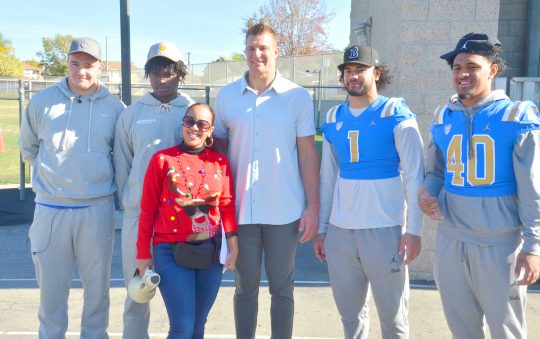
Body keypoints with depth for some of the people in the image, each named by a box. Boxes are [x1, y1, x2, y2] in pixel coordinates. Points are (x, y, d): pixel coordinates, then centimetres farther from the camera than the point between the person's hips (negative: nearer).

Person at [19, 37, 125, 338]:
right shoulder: (42, 102, 1)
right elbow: (28, 147, 14)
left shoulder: (115, 108, 0)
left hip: (97, 211, 0)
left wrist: (103, 176, 6)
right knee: (51, 288, 10)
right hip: (50, 210, 0)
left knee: (98, 286, 11)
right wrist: (54, 170, 8)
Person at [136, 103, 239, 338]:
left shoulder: (220, 162, 4)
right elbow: (148, 209, 0)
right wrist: (143, 253, 1)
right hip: (171, 251, -3)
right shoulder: (162, 159, -3)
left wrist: (233, 245, -5)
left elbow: (227, 206, 6)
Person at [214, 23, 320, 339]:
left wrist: (313, 206, -5)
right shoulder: (227, 96, 4)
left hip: (285, 211, -1)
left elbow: (308, 154, -1)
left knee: (282, 288, 11)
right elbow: (218, 149, 10)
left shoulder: (298, 97, -2)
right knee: (245, 287, 13)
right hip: (241, 209, 2)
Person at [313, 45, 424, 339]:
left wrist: (413, 229, -13)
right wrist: (321, 227, 11)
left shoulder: (396, 114, -5)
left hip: (385, 228, -4)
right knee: (349, 311, 15)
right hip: (339, 230, 4)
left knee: (392, 314, 8)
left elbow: (414, 176, -7)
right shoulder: (333, 119, 9)